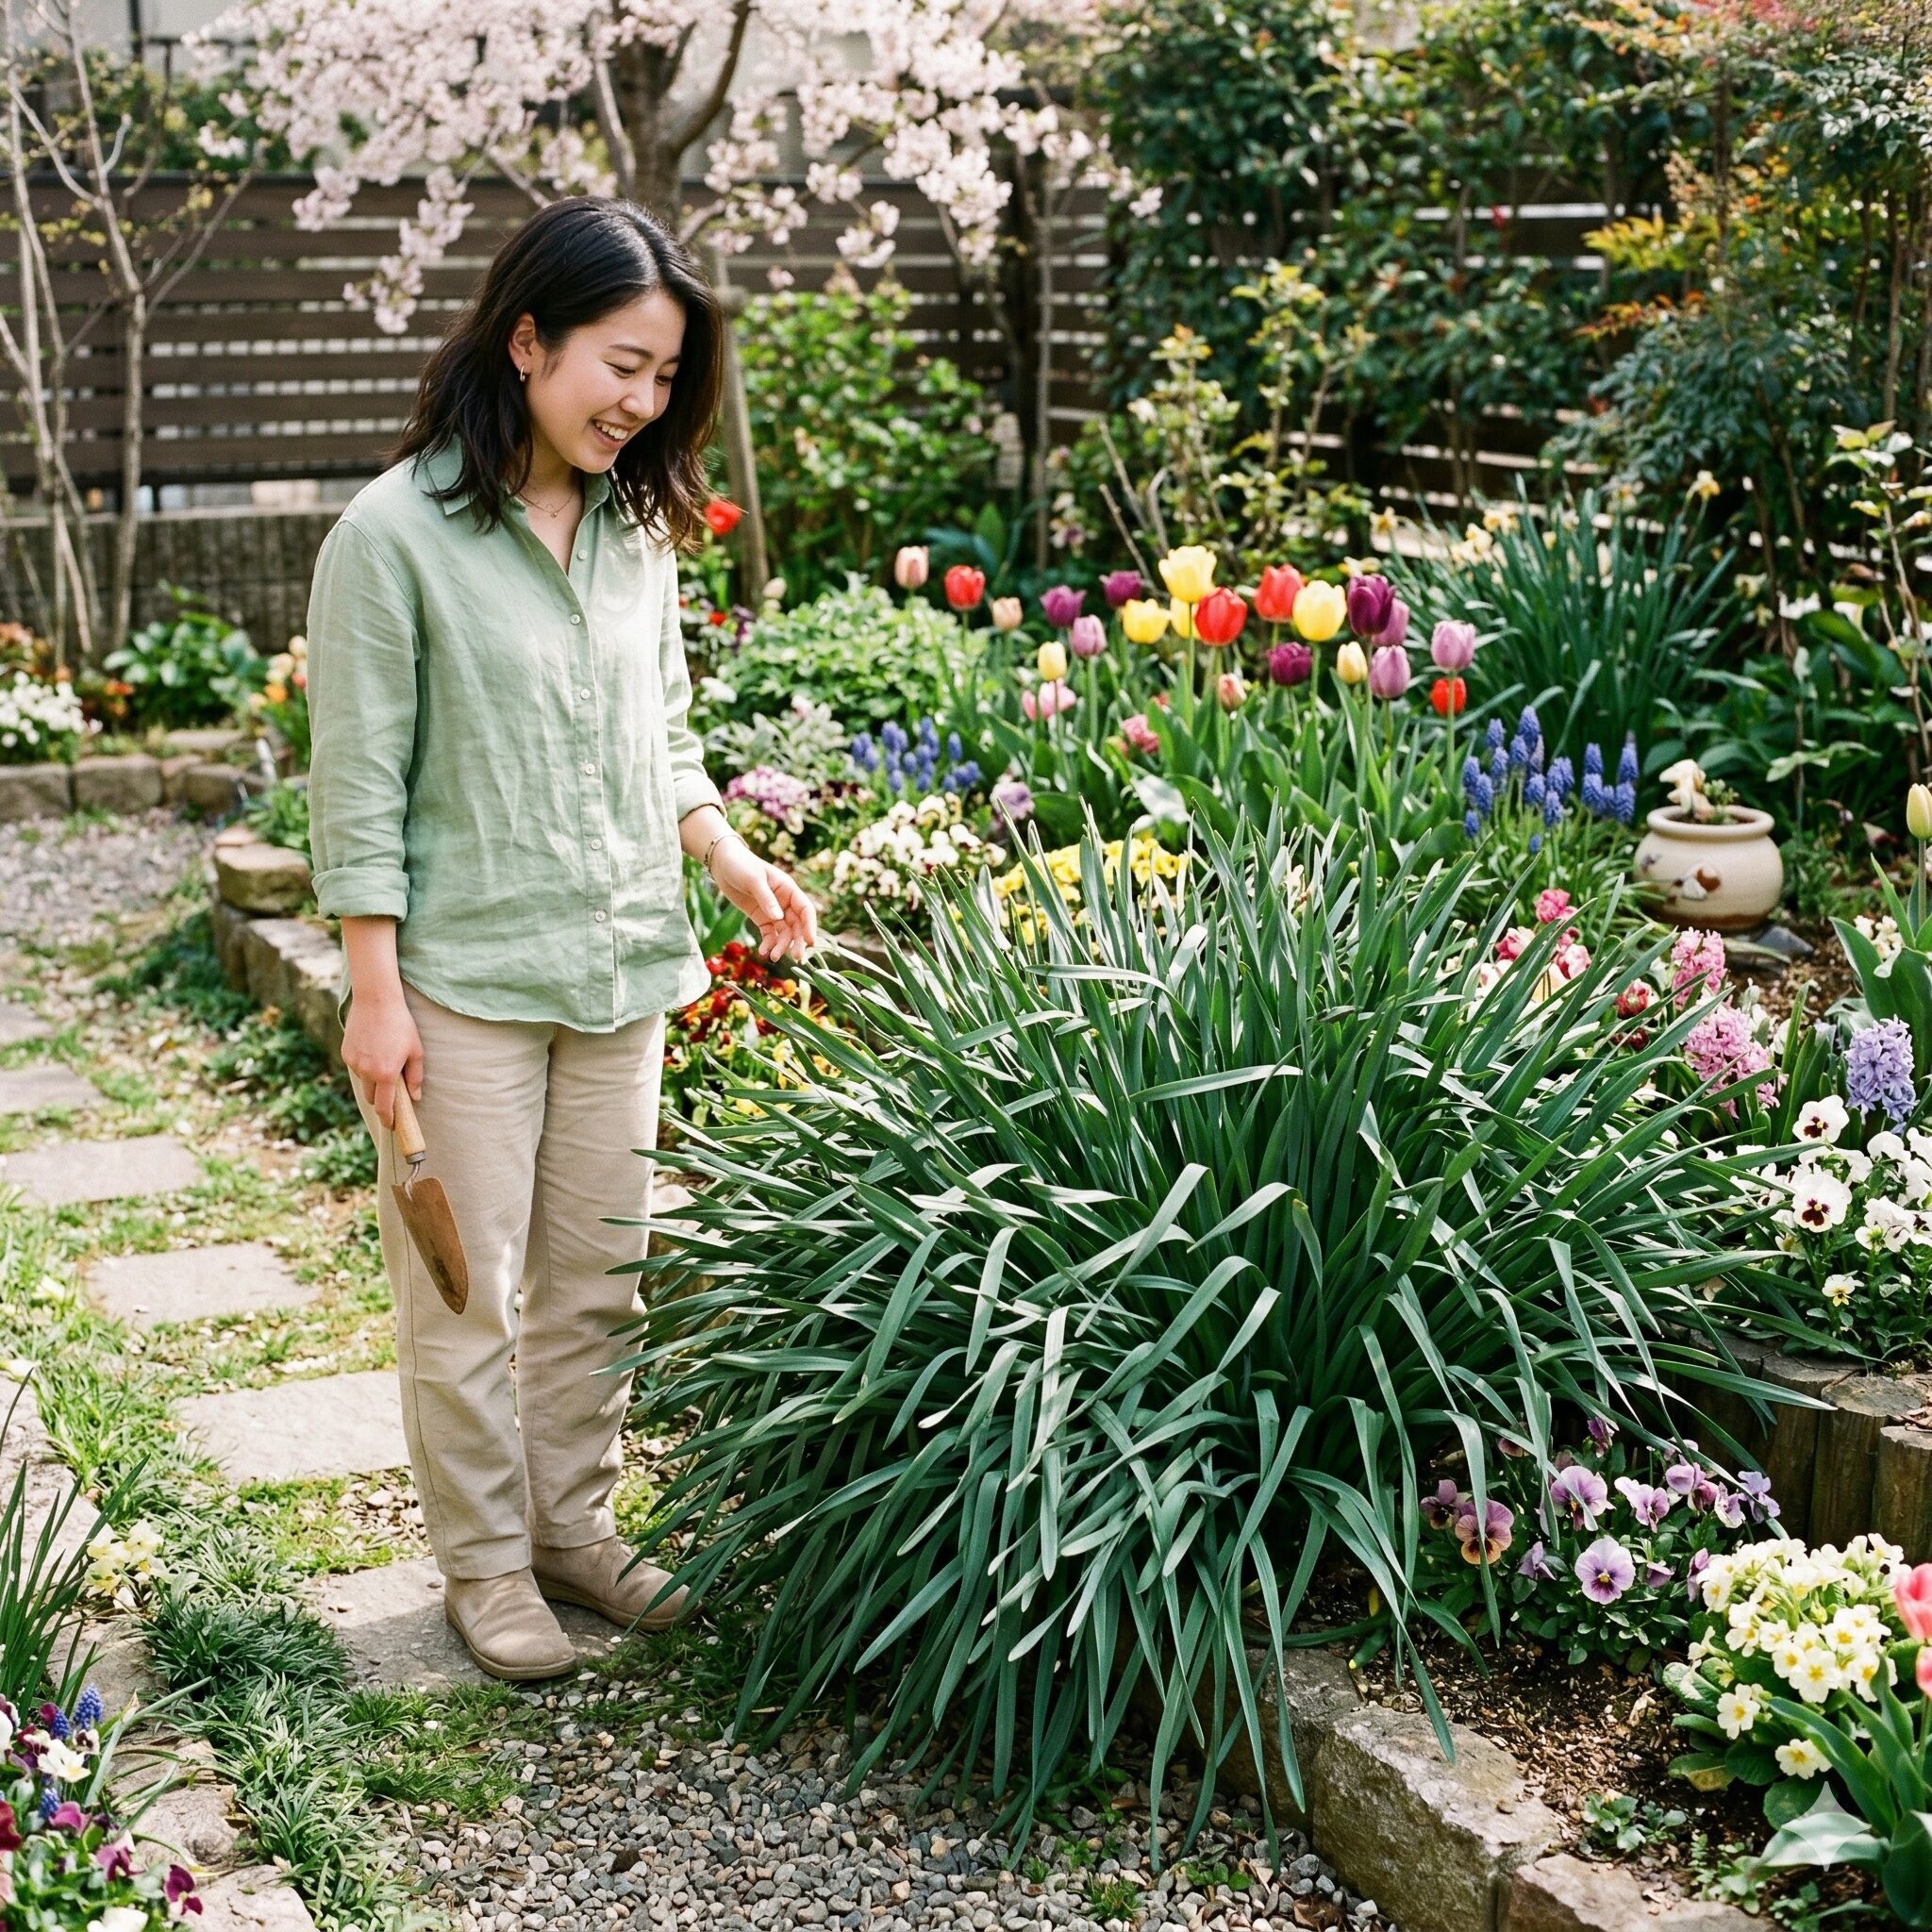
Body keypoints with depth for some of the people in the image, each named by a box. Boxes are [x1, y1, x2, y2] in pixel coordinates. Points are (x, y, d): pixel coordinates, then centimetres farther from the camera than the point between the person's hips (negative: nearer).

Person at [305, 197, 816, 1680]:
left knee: (599, 1275, 15)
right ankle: (484, 1563, 21)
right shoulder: (397, 533, -12)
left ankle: (573, 1522, 31)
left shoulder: (640, 524, 7)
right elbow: (361, 784, -11)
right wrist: (375, 992, -12)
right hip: (465, 975, -6)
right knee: (469, 1290, 6)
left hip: (623, 967, 6)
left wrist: (726, 852, 0)